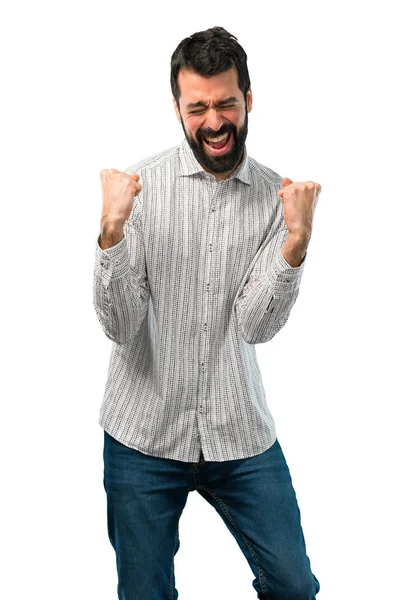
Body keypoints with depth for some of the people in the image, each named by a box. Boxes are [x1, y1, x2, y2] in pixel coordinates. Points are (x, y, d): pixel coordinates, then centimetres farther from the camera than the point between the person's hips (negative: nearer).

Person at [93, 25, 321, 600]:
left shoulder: (277, 196, -3)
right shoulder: (140, 185, -9)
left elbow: (256, 325, -12)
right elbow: (119, 326, -14)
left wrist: (296, 242, -25)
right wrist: (112, 231, -28)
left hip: (241, 434, 2)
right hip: (143, 435, -1)